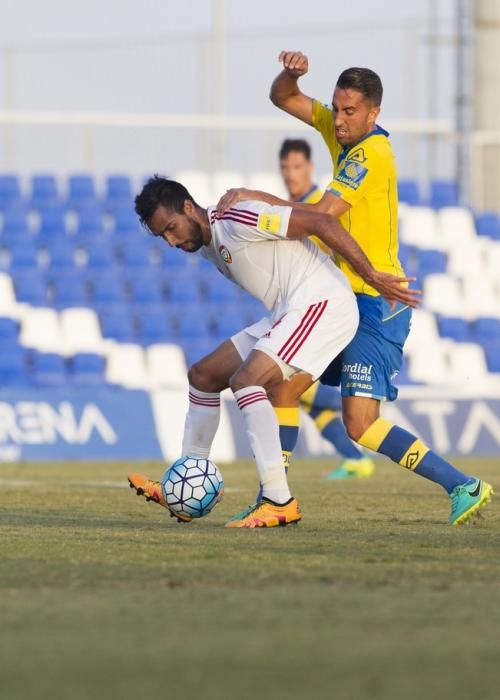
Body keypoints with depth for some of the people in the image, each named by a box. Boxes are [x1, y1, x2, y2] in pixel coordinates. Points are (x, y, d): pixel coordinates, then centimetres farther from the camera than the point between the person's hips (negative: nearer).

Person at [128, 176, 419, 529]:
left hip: (322, 304, -11)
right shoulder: (210, 246, 14)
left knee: (245, 380, -25)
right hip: (288, 314, 11)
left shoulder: (238, 220, -16)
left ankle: (279, 502, -29)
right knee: (203, 375, 14)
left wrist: (372, 275, -21)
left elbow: (320, 222, -19)